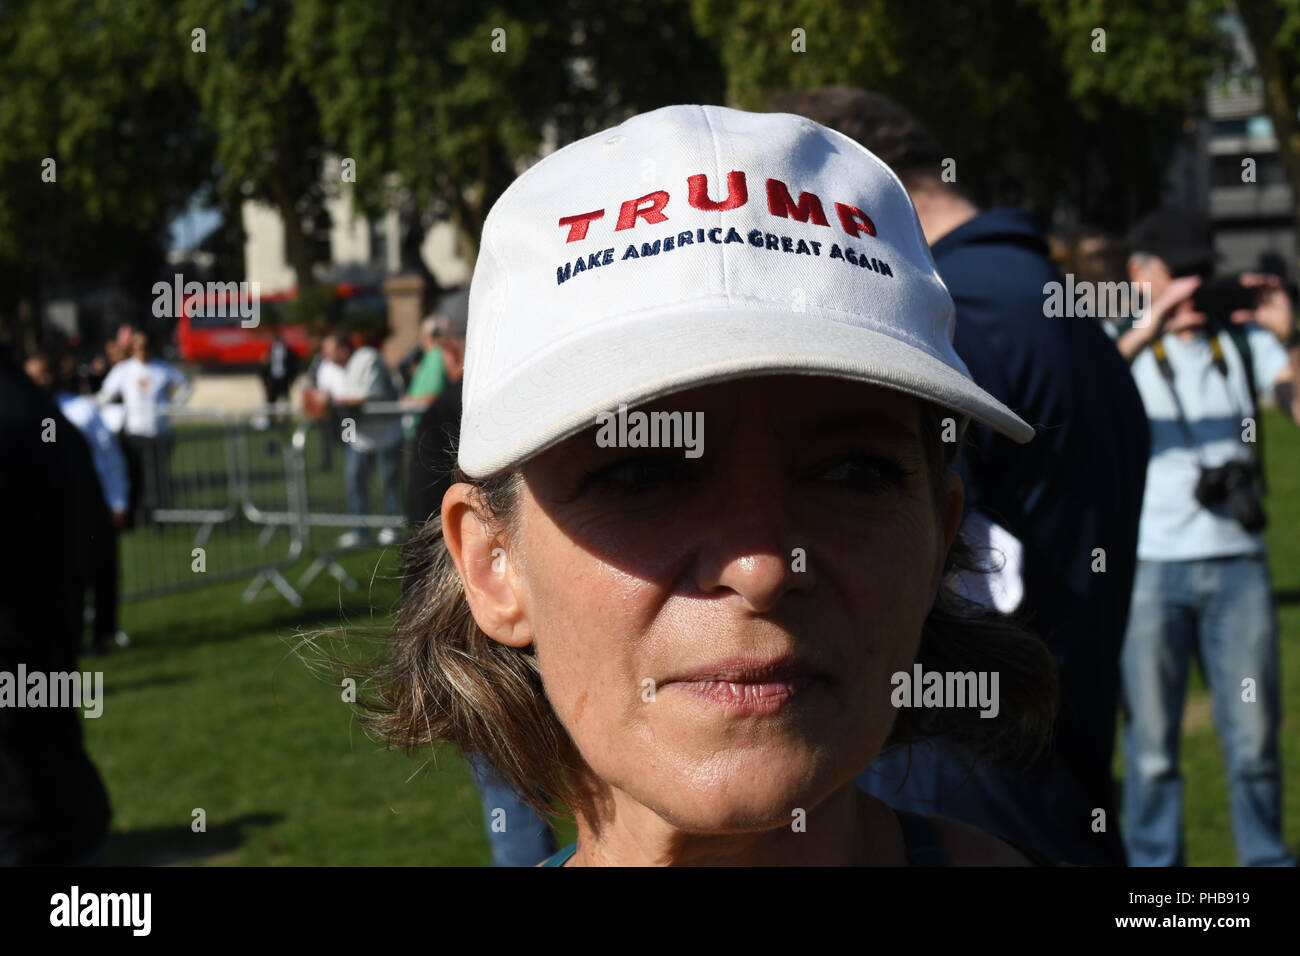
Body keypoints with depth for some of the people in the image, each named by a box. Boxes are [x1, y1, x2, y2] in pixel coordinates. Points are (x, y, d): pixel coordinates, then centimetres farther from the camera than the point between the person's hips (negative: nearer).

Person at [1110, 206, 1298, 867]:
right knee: (1152, 744, 1)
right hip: (1150, 566, -2)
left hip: (1238, 564, 2)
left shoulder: (1243, 340, 10)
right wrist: (1145, 334, -29)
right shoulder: (1119, 343, 3)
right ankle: (1153, 863, 11)